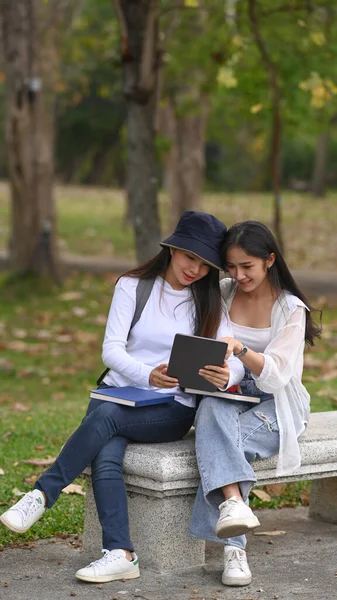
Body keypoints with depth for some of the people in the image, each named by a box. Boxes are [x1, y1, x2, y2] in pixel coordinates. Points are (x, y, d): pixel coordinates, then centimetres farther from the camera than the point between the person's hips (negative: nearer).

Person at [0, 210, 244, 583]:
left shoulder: (210, 302, 4)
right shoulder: (133, 286, 3)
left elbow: (235, 361, -7)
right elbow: (111, 349, -6)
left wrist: (225, 376, -34)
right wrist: (148, 375, -27)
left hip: (172, 409, -1)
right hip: (119, 393, 1)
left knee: (106, 416, -32)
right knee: (105, 458, -31)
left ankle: (42, 495, -24)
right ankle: (121, 555, -36)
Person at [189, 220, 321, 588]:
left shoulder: (290, 309, -3)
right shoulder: (221, 294, 7)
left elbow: (275, 376, -15)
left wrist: (240, 350, -33)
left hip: (276, 406, -2)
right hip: (226, 395, 2)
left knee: (223, 441, -35)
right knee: (212, 412, -37)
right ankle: (234, 511, -55)